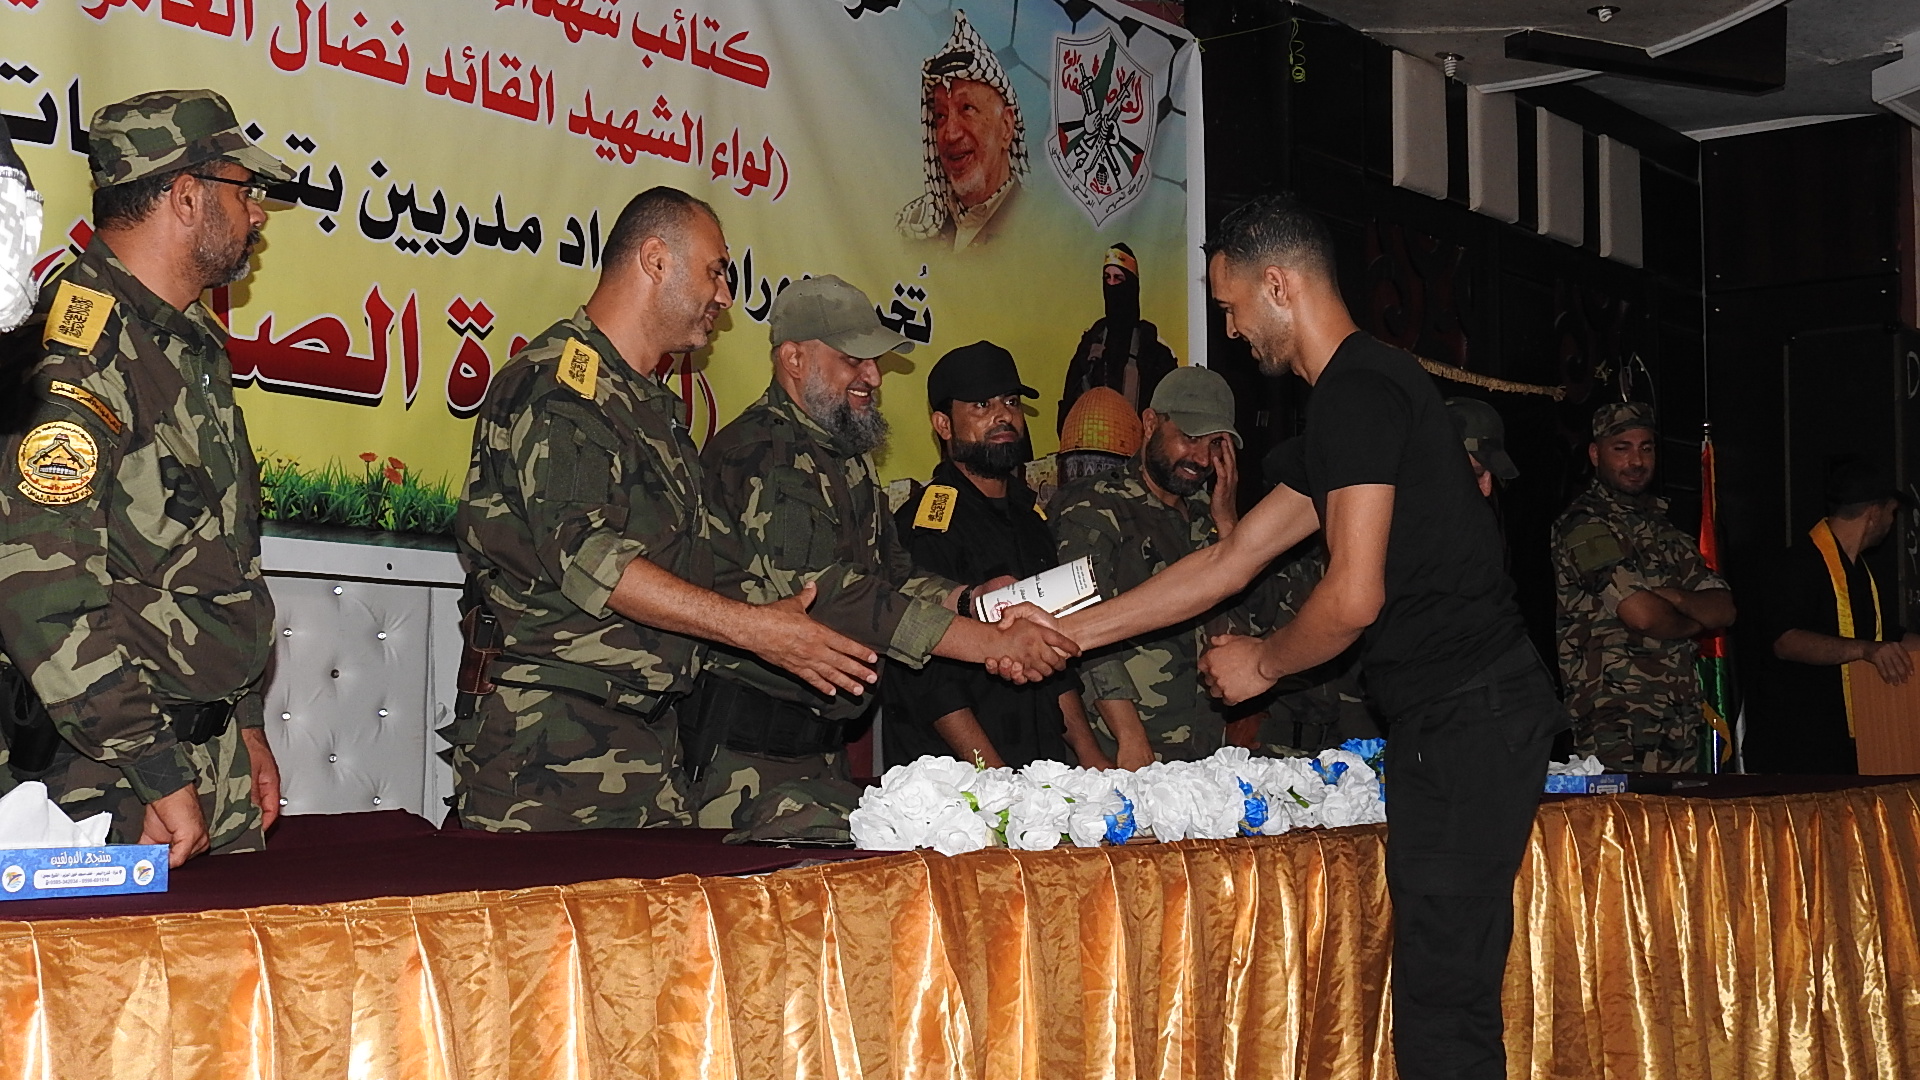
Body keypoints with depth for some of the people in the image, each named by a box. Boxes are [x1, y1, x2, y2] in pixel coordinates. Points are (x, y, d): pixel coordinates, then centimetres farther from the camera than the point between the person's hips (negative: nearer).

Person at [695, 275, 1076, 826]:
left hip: (822, 739, 9)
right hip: (747, 748, -9)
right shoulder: (757, 456, -16)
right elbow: (830, 597, -23)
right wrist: (991, 643, -23)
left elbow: (893, 572, 15)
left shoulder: (850, 455, 18)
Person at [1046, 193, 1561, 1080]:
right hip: (1458, 715, 10)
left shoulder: (1359, 390, -12)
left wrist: (1263, 664, 2)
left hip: (1466, 720, -10)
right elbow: (1230, 562, 24)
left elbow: (1354, 597, -18)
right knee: (1445, 983, 10)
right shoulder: (1347, 399, 21)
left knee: (1441, 994, -8)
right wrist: (1065, 631, 22)